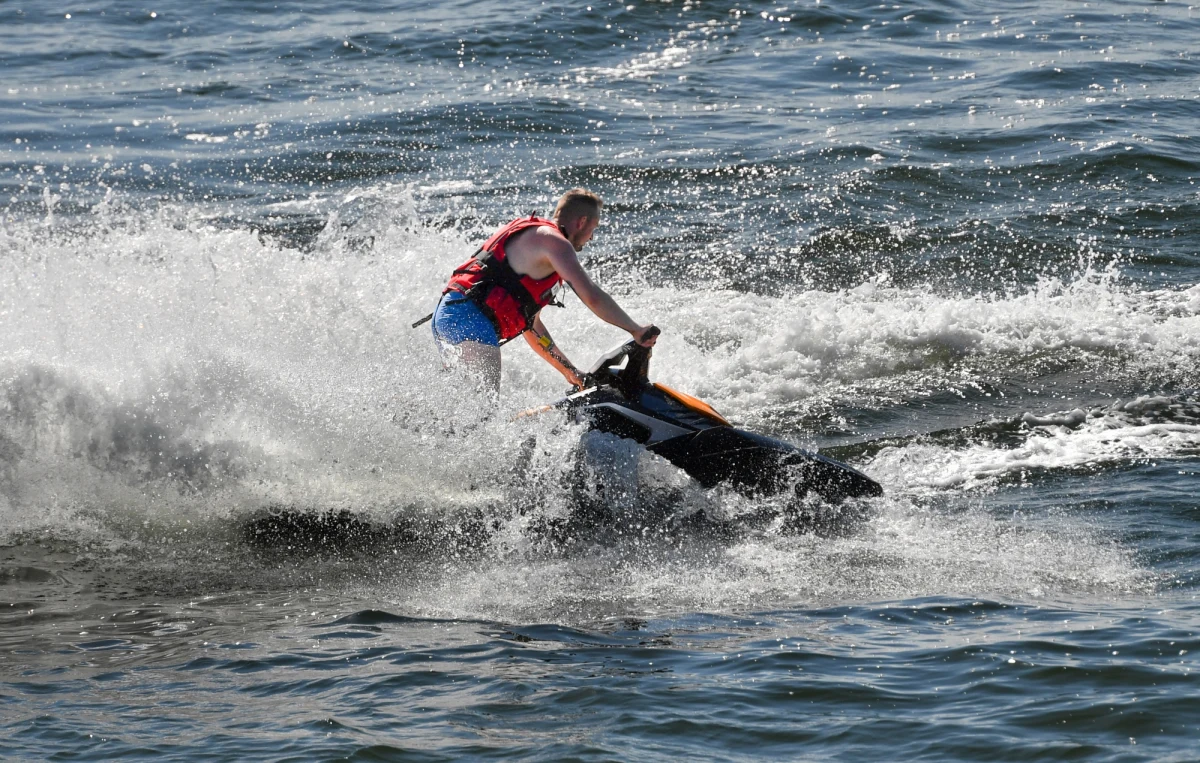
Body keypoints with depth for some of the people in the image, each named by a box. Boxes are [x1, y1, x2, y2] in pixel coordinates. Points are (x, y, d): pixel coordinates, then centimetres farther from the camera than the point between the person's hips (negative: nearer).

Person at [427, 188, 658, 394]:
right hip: (470, 318, -11)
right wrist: (636, 330, -2)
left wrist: (569, 370, 34)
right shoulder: (553, 241, -3)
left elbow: (530, 325, 33)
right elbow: (592, 297, -13)